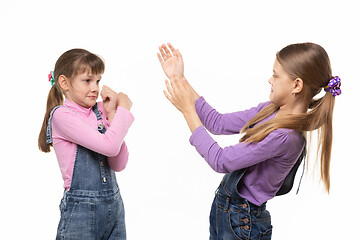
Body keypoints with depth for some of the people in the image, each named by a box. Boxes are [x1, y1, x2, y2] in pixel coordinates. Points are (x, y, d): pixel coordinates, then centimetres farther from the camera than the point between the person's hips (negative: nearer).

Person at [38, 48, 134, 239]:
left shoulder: (99, 111, 5)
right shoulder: (62, 115, -11)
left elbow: (119, 164, -2)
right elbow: (109, 146, -23)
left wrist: (112, 114, -5)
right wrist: (124, 108, -9)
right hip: (81, 208, -5)